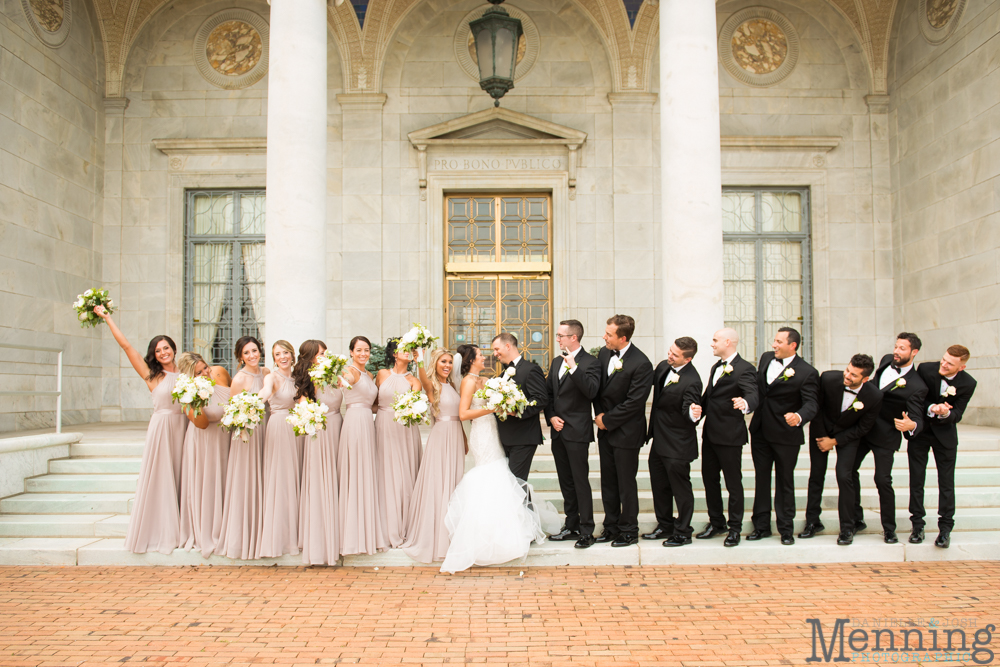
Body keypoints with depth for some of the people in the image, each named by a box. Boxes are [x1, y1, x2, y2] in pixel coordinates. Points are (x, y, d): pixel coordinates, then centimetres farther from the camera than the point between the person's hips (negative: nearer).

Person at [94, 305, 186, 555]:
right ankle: (158, 532, 10)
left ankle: (178, 531, 16)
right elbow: (126, 346, 0)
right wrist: (107, 318, 2)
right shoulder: (152, 375, 2)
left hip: (183, 428, 3)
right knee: (159, 480, 0)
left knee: (179, 478, 7)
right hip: (161, 428, -3)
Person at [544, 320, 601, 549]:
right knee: (566, 482, 15)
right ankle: (572, 525, 26)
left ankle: (586, 531, 6)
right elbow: (548, 393, 16)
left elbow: (591, 391, -23)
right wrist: (551, 417, 2)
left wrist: (573, 368, -28)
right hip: (558, 431, 8)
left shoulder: (590, 362, -9)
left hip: (577, 432, -8)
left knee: (581, 482, -3)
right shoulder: (556, 362, 14)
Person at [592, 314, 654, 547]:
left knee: (626, 484, 5)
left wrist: (607, 420, -12)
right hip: (605, 431, 7)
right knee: (608, 482, 14)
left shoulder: (641, 364, -19)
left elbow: (634, 402, -18)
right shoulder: (604, 353, 3)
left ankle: (629, 531, 19)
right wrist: (599, 414, -2)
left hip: (626, 433, -7)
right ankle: (611, 527, 26)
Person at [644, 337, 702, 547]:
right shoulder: (663, 366, 0)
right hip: (659, 439, 8)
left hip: (677, 444, -8)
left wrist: (692, 414, -49)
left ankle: (683, 533, 22)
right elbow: (649, 384, 15)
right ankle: (665, 526, 35)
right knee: (659, 485, 19)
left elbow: (689, 411, -28)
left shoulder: (691, 381, -24)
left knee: (680, 488, 7)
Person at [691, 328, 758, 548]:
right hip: (710, 433, 8)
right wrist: (699, 408, -5)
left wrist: (745, 403, -51)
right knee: (709, 478, 15)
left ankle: (735, 528, 16)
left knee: (733, 483, 4)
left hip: (729, 435, -8)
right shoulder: (717, 367, 15)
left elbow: (752, 395, -28)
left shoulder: (744, 369, -13)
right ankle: (716, 523, 29)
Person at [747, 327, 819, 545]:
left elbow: (811, 403, -23)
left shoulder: (806, 372, -15)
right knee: (761, 479, 13)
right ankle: (762, 526, 24)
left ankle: (786, 528, 20)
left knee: (785, 482, 6)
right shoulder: (766, 358, 4)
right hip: (760, 431, 6)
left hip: (786, 435, -6)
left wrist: (799, 417, -42)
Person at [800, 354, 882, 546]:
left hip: (848, 435, -1)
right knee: (816, 475, 3)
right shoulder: (828, 378, -26)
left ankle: (847, 528, 3)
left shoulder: (874, 397, -25)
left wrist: (834, 441, -12)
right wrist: (821, 437, -7)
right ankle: (812, 522, 17)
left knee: (844, 476, -12)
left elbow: (862, 428, -11)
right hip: (822, 430, 1)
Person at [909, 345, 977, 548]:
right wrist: (931, 408, -28)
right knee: (916, 479, 5)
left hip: (945, 434, 0)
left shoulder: (968, 383, -14)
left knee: (946, 482, 2)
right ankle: (917, 524, 16)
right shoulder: (925, 369, -16)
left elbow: (957, 415, -12)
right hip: (920, 431, 1)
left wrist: (945, 413, -34)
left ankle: (945, 528, 12)